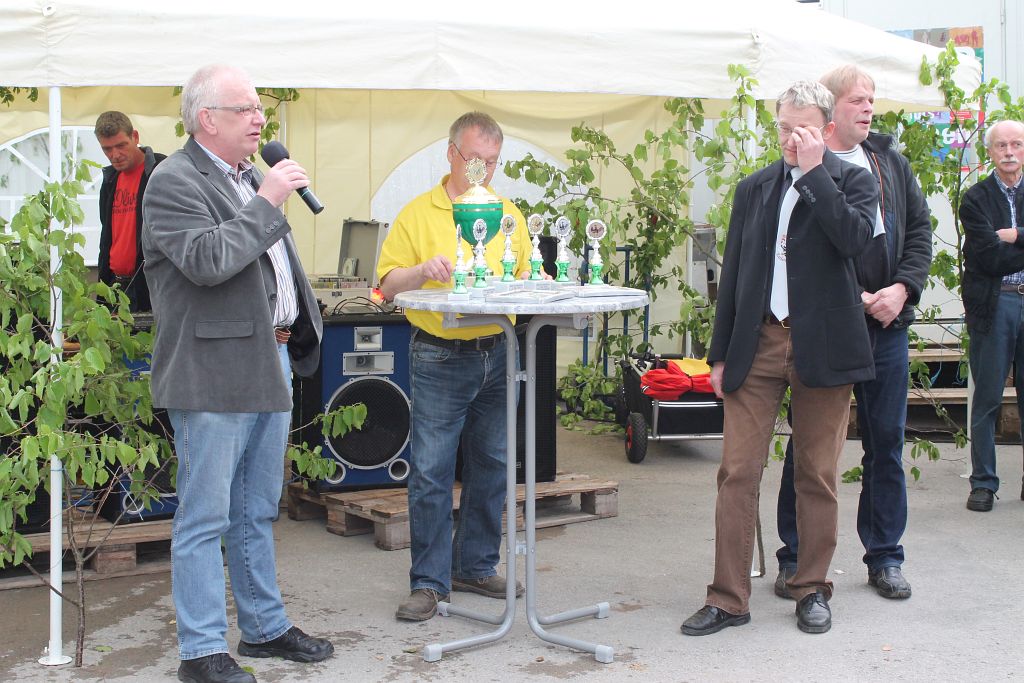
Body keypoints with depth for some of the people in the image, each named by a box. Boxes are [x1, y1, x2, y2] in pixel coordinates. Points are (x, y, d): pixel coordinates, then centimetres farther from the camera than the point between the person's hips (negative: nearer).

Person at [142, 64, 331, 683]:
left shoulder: (252, 177, 18)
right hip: (214, 373, -9)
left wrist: (302, 327, 21)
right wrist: (267, 202, -19)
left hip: (272, 363, 9)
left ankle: (265, 627, 28)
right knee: (205, 519, -2)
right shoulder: (175, 181, -11)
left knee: (258, 512, 17)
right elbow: (206, 261, -25)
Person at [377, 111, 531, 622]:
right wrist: (423, 269, -25)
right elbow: (387, 285, -7)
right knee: (430, 471, -4)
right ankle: (429, 582, 5)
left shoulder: (508, 213, 11)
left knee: (490, 466, 12)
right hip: (439, 359, -4)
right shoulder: (418, 214, -2)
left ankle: (476, 567, 26)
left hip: (496, 355, 5)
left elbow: (526, 275, 17)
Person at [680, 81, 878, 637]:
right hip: (758, 344, 3)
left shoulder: (853, 181, 3)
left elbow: (855, 238, -18)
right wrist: (720, 354, 10)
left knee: (817, 476, 6)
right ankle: (728, 599, 5)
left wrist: (815, 172, -15)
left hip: (823, 346, -3)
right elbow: (732, 275, 14)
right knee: (737, 473, -1)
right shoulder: (753, 189, 13)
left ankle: (812, 590, 20)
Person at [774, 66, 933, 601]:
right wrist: (855, 298, -14)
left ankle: (885, 557, 22)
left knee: (886, 442, 10)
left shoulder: (891, 163, 12)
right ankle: (795, 558, 16)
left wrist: (902, 288, -4)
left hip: (888, 325, 5)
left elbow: (920, 230, 12)